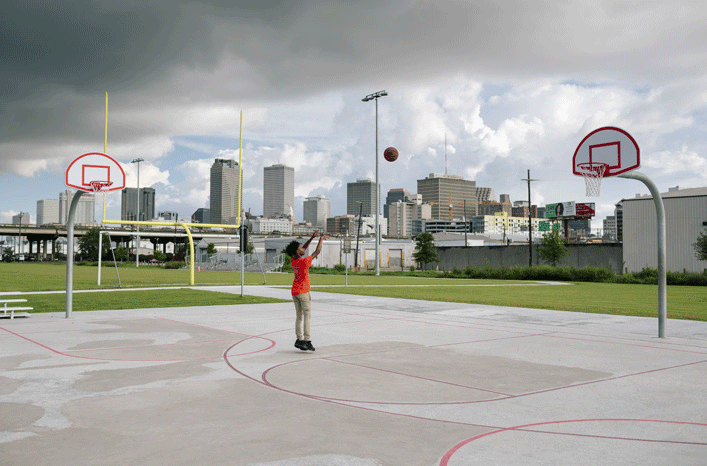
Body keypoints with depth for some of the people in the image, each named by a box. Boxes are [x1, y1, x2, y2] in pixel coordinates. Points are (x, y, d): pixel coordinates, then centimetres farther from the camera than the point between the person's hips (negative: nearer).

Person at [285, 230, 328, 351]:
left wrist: (312, 237, 13)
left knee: (299, 316, 11)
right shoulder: (304, 261, -17)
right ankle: (307, 340, -10)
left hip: (294, 292, 7)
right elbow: (317, 252, -7)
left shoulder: (294, 260, 3)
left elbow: (304, 248, 15)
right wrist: (320, 240, 7)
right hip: (303, 291, -7)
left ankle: (299, 340, 11)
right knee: (307, 315, -5)